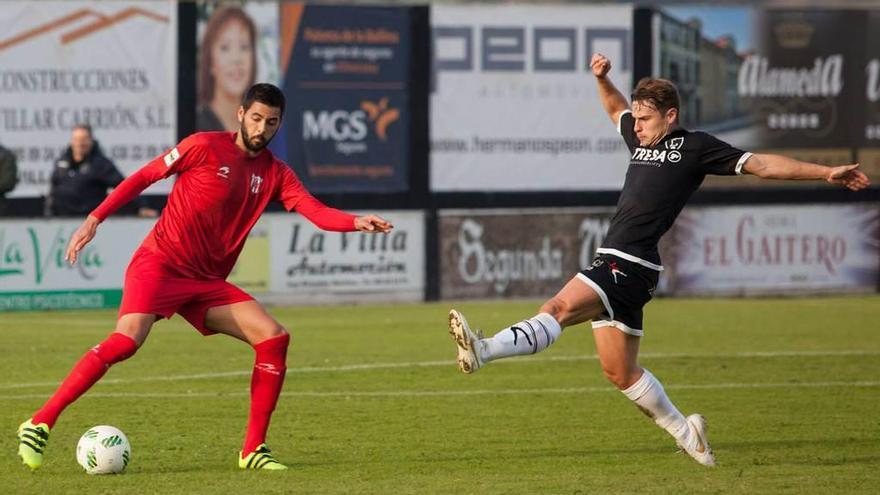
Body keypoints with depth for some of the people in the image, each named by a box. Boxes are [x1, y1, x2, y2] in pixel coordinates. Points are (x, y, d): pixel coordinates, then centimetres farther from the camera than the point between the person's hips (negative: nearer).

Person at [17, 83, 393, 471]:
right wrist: (95, 218, -5)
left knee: (274, 338, -9)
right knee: (127, 339, -28)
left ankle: (253, 450, -2)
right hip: (159, 264, -6)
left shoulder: (275, 174, 8)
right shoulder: (204, 147, -4)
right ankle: (40, 424, -21)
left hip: (207, 282, 6)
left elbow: (315, 210, -5)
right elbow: (143, 177, 1)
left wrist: (356, 222, -24)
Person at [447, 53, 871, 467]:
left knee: (559, 309, -27)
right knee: (619, 371, 11)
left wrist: (825, 173, -1)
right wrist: (602, 79, 23)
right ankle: (684, 432, 24)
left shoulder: (694, 147, 2)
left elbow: (760, 165, 3)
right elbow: (616, 108, 43)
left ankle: (485, 350, -44)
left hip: (631, 265, -9)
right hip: (613, 263, 9)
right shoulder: (640, 140, 21)